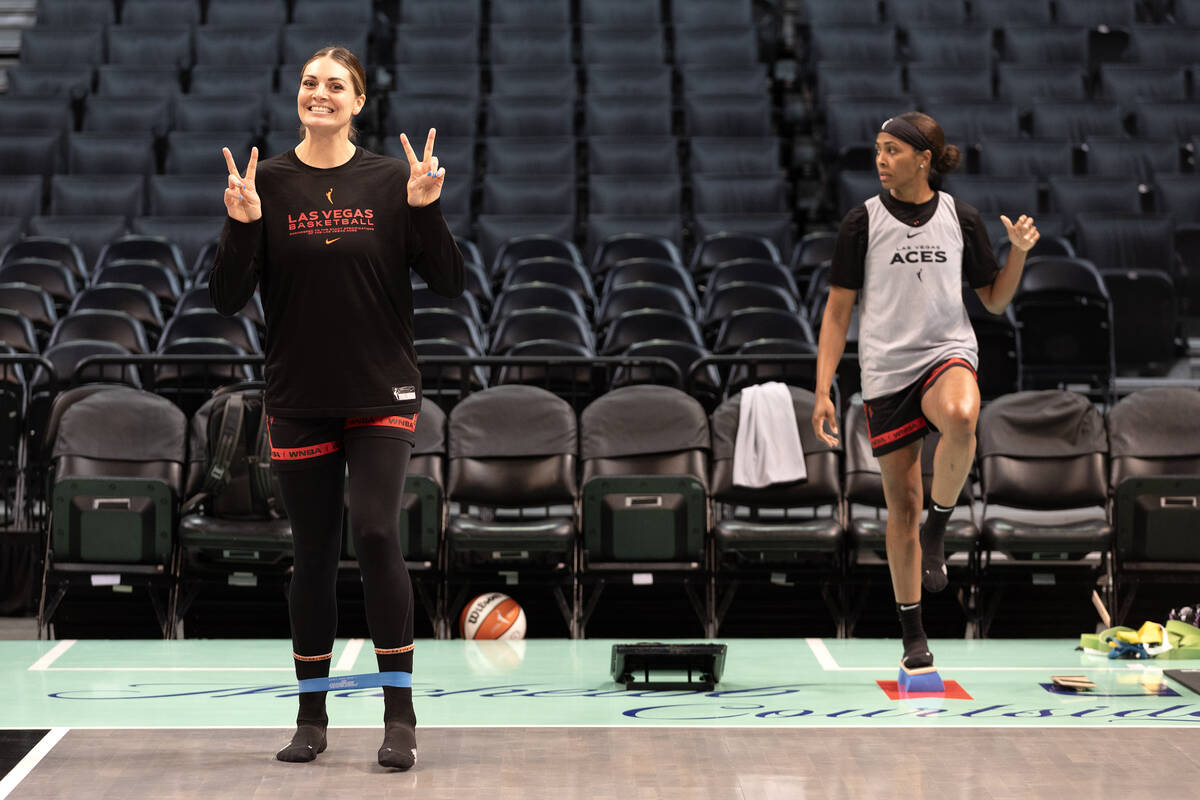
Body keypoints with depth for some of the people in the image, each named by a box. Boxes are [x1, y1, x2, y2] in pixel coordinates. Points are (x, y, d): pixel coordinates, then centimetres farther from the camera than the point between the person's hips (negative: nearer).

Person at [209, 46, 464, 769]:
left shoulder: (390, 180, 0)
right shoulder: (267, 182, 1)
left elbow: (451, 283, -2)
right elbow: (229, 299, -2)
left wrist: (427, 208, -15)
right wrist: (242, 225, -17)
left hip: (382, 395, -1)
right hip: (300, 400, 1)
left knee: (377, 530, -16)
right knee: (315, 555, 7)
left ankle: (400, 716, -9)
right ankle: (312, 719, 20)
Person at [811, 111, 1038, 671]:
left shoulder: (961, 219, 4)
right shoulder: (863, 222, 1)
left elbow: (995, 300, 13)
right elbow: (837, 312, 4)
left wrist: (1018, 252, -5)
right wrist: (822, 391, -3)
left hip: (948, 353, 0)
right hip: (886, 370, 0)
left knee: (961, 418, -38)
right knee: (901, 505, 1)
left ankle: (937, 527, -13)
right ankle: (912, 636, 15)